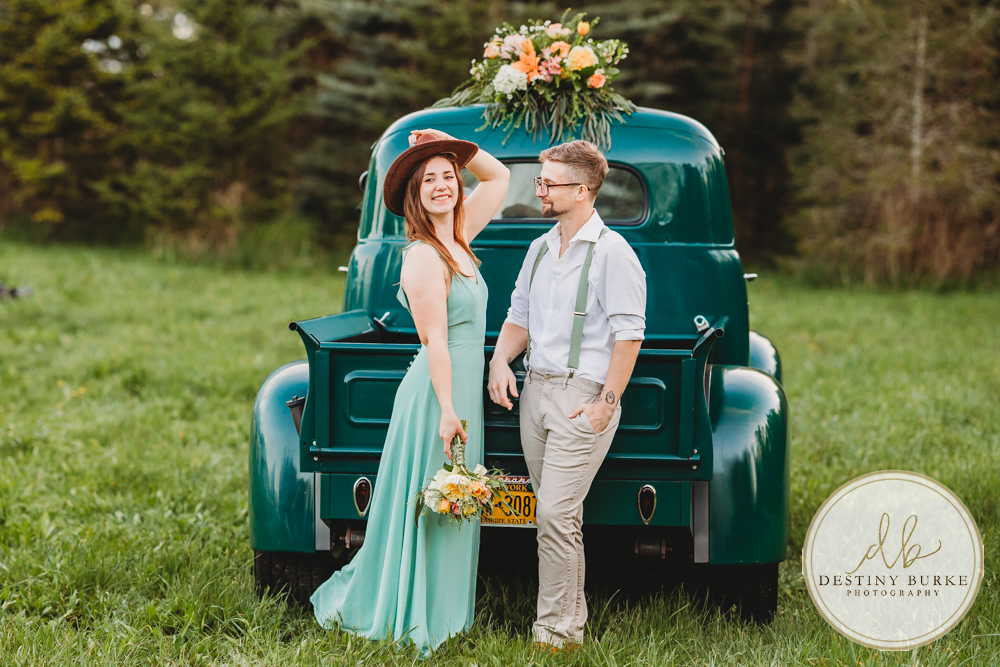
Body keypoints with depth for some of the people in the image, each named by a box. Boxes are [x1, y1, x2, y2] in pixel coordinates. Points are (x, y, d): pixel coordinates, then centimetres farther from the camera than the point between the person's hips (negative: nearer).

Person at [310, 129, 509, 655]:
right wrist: (447, 410, -22)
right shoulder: (423, 257, -16)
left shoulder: (457, 239, 9)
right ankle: (416, 620, 9)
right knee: (430, 507, 0)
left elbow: (498, 176, 20)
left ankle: (441, 611, 22)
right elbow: (434, 340, -20)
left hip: (462, 389, 9)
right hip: (438, 393, -9)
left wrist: (454, 146, 5)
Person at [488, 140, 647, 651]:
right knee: (555, 514, 11)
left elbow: (628, 335, -11)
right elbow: (519, 317, 21)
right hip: (535, 391, 7)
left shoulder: (612, 253, -8)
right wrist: (501, 361, 2)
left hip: (582, 396, -7)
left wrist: (606, 402, -16)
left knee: (556, 515, -11)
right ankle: (571, 614, 20)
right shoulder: (540, 249, 15)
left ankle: (558, 631, -4)